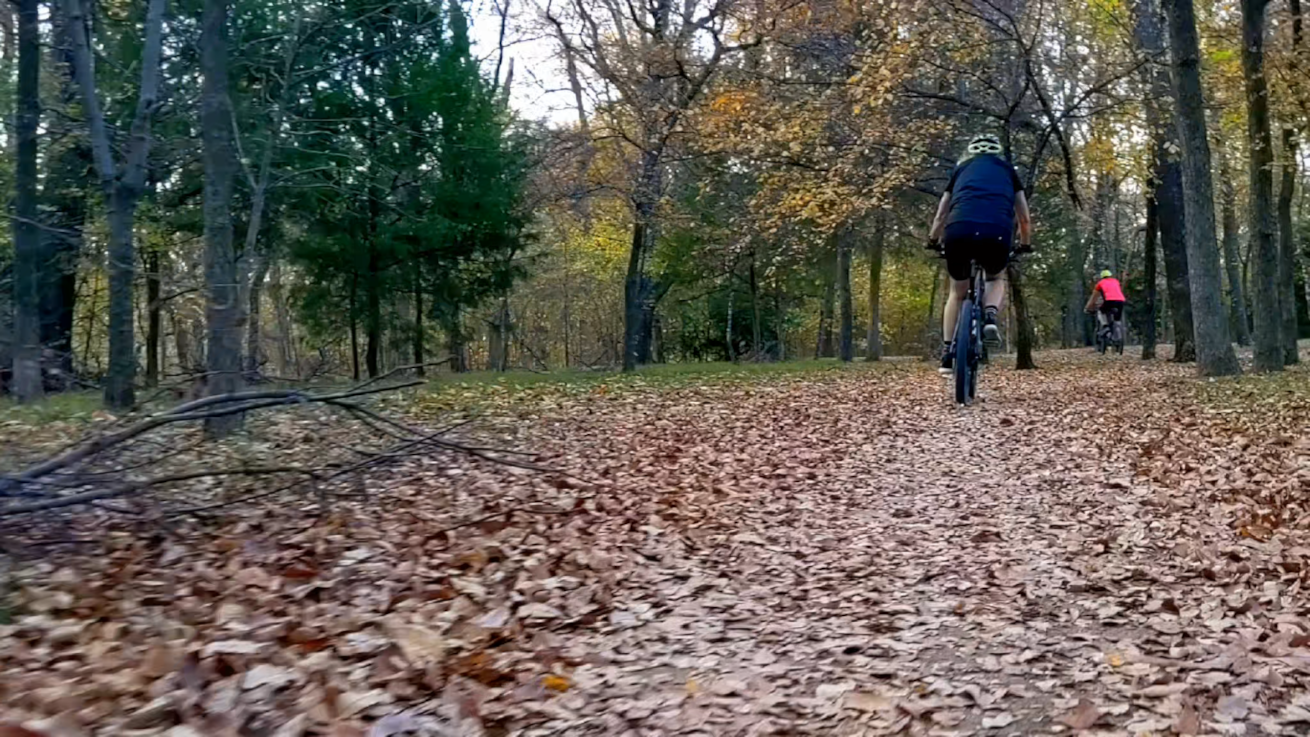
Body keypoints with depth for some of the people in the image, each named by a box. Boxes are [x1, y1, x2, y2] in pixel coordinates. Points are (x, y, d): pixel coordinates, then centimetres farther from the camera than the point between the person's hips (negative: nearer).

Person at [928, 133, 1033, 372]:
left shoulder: (961, 168, 31)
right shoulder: (1007, 169, 29)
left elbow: (941, 215, 29)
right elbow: (1024, 217, 30)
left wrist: (933, 241, 45)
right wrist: (1025, 243, 46)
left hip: (958, 230, 1)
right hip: (997, 233, -1)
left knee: (957, 291, 23)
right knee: (996, 279, 30)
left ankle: (947, 353, 15)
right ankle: (990, 317, -1)